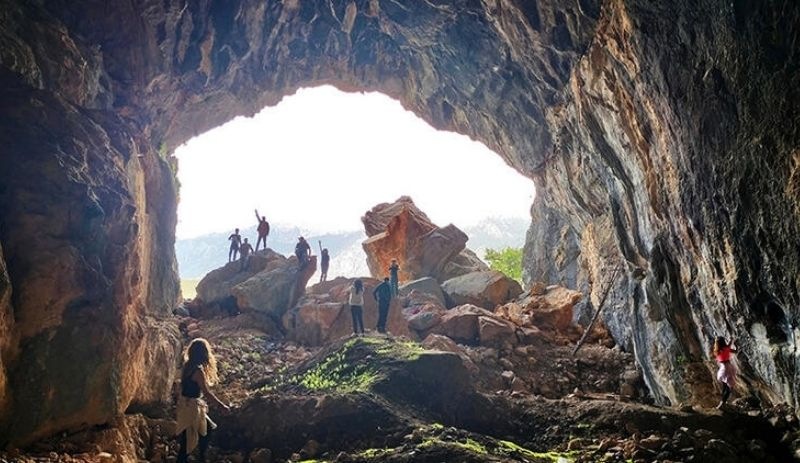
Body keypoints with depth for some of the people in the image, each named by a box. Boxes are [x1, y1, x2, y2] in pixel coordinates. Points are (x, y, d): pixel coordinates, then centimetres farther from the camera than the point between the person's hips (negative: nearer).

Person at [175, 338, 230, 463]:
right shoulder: (198, 370, -23)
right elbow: (206, 393, -22)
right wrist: (222, 406, -14)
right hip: (191, 406, -9)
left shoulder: (187, 366, 2)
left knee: (207, 428, 20)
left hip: (185, 404, 9)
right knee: (188, 439, 5)